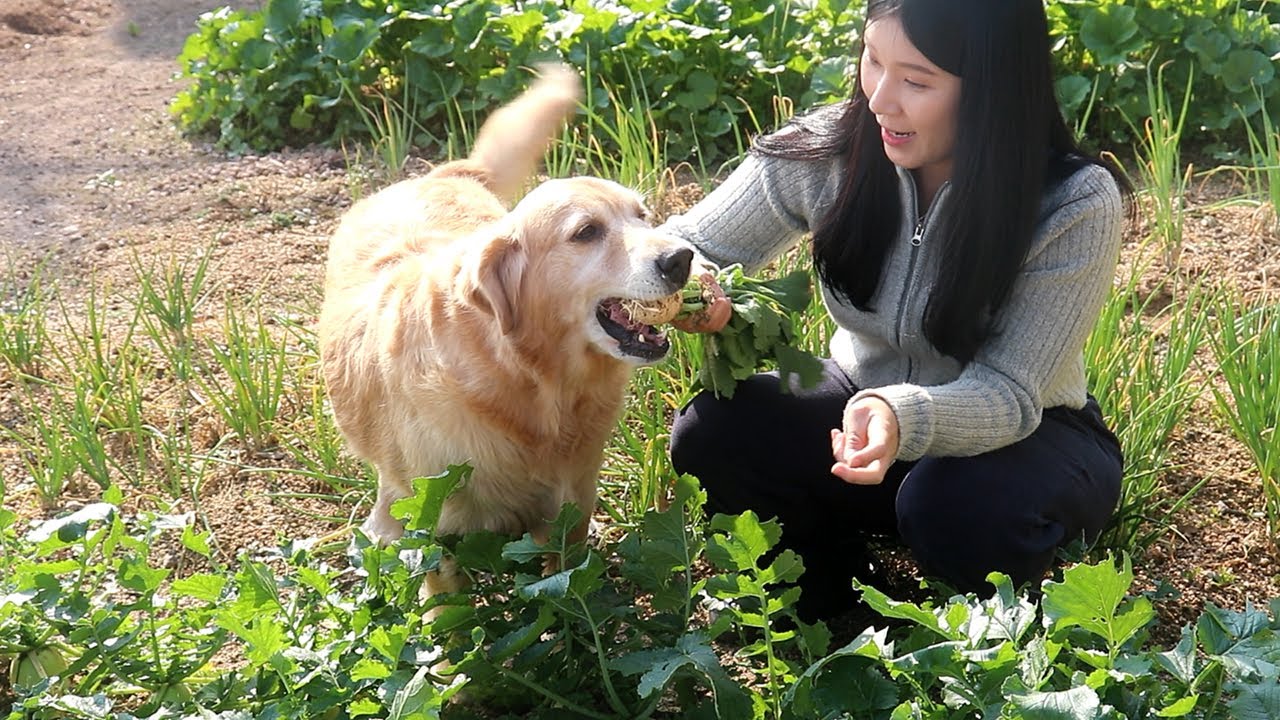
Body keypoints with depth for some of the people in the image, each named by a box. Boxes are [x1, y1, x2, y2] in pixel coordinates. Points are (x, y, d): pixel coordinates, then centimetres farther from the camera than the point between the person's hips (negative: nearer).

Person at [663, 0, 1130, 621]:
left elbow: (1007, 393, -27)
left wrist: (905, 418, -49)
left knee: (959, 506, -37)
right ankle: (831, 598, 5)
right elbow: (694, 247, -6)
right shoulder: (825, 151, -16)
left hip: (1022, 435, -3)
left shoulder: (1076, 205, -25)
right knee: (709, 436, -24)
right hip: (862, 399, 3)